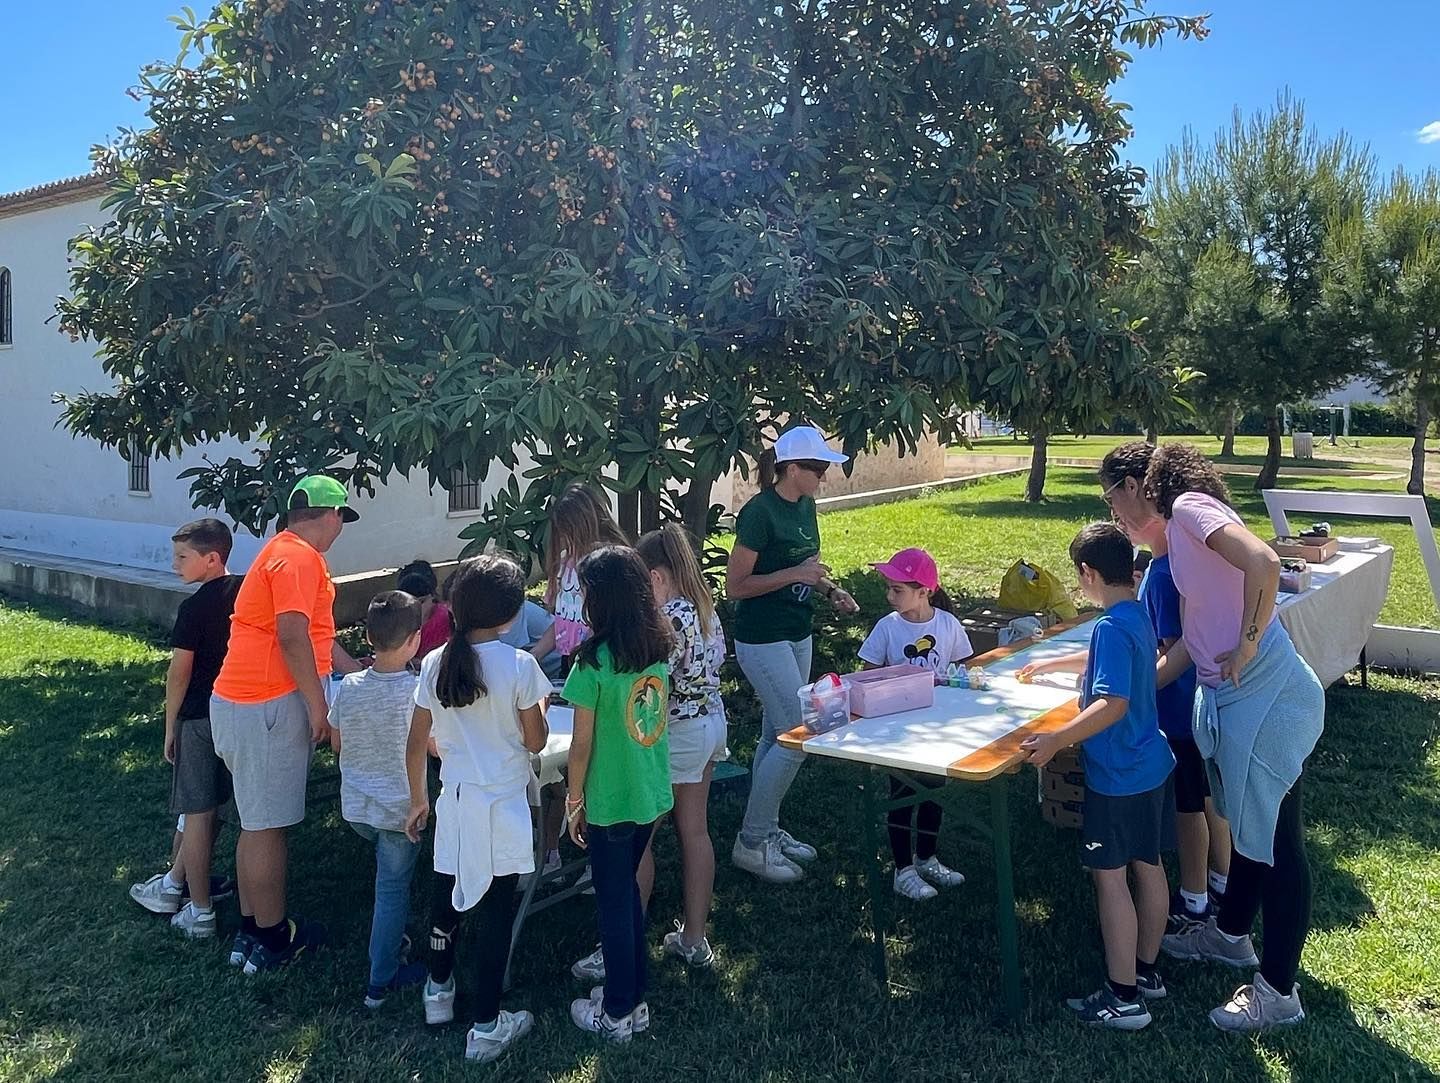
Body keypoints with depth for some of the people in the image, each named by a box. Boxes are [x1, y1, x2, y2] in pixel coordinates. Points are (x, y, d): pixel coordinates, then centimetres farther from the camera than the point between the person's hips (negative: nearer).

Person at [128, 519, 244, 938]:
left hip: (199, 718, -7)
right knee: (205, 806, 19)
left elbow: (179, 673, -13)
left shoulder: (194, 608, -17)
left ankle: (200, 913, 10)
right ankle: (175, 884, 35)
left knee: (198, 813, 2)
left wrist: (170, 727, -2)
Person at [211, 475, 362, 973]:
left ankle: (250, 931, 26)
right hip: (267, 707, -10)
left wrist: (357, 671, 34)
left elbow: (314, 634, 28)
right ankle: (273, 939, 12)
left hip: (243, 703, 10)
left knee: (257, 822, 16)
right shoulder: (299, 557, -14)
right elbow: (293, 637, -23)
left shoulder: (285, 552, 20)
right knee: (267, 825, 0)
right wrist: (317, 704, -16)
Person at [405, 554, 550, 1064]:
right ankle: (486, 1027, 15)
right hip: (502, 806, -4)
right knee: (495, 909, 6)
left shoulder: (435, 664, -4)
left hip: (454, 799, 4)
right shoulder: (519, 665, -16)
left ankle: (439, 990, 42)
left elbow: (416, 744, 2)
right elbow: (535, 741, -9)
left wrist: (419, 800, 15)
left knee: (447, 893, 22)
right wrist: (538, 703, 9)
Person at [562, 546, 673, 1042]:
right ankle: (633, 995, 34)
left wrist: (574, 800, -3)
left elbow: (582, 744, -16)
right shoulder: (658, 648, -2)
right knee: (629, 891, 22)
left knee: (614, 903, 10)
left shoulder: (595, 660, -21)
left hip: (610, 801, -6)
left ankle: (617, 1013, 25)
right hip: (652, 794, 6)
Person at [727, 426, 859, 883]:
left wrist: (830, 590, 3)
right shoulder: (759, 511, -19)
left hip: (797, 636, 8)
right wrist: (794, 574, -22)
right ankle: (750, 842, 4)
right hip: (762, 640, -8)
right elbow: (734, 586, -18)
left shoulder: (805, 506, 7)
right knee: (799, 737, -8)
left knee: (776, 735, 15)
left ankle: (766, 828, 28)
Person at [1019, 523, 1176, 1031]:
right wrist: (1053, 664, 37)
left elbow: (1114, 704, -31)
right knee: (1148, 866, 18)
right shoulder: (1137, 616, 7)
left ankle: (1124, 996, 9)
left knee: (1109, 876, 0)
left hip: (1118, 777, -9)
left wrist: (1056, 739, -31)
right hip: (1152, 764, 10)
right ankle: (1146, 971, 33)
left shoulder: (1111, 627, -23)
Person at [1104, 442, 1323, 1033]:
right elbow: (1191, 642, 19)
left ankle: (1278, 992, 17)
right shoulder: (1176, 536, 16)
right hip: (1232, 698, 10)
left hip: (1266, 698, -10)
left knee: (1275, 840, 3)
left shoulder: (1190, 505, -11)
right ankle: (1231, 934, 45)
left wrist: (1246, 647, -19)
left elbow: (1264, 564, -28)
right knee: (1246, 824, 25)